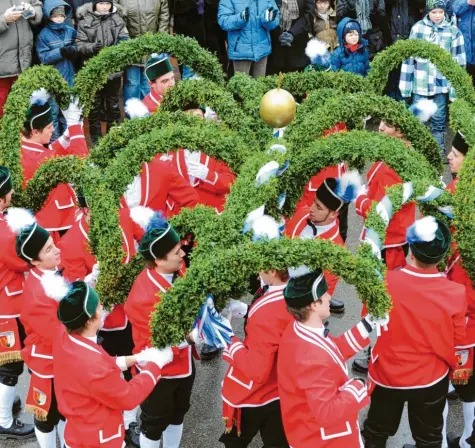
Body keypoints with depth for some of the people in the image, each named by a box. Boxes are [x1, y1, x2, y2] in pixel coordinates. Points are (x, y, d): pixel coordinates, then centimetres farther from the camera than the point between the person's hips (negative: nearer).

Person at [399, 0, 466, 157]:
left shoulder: (453, 31, -2)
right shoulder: (417, 28, -2)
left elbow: (458, 61, 2)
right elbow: (409, 56, 3)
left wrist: (456, 87, -1)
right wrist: (405, 85, 1)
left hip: (441, 84, 0)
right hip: (420, 83, 0)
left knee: (439, 118, 9)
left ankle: (438, 149, 22)